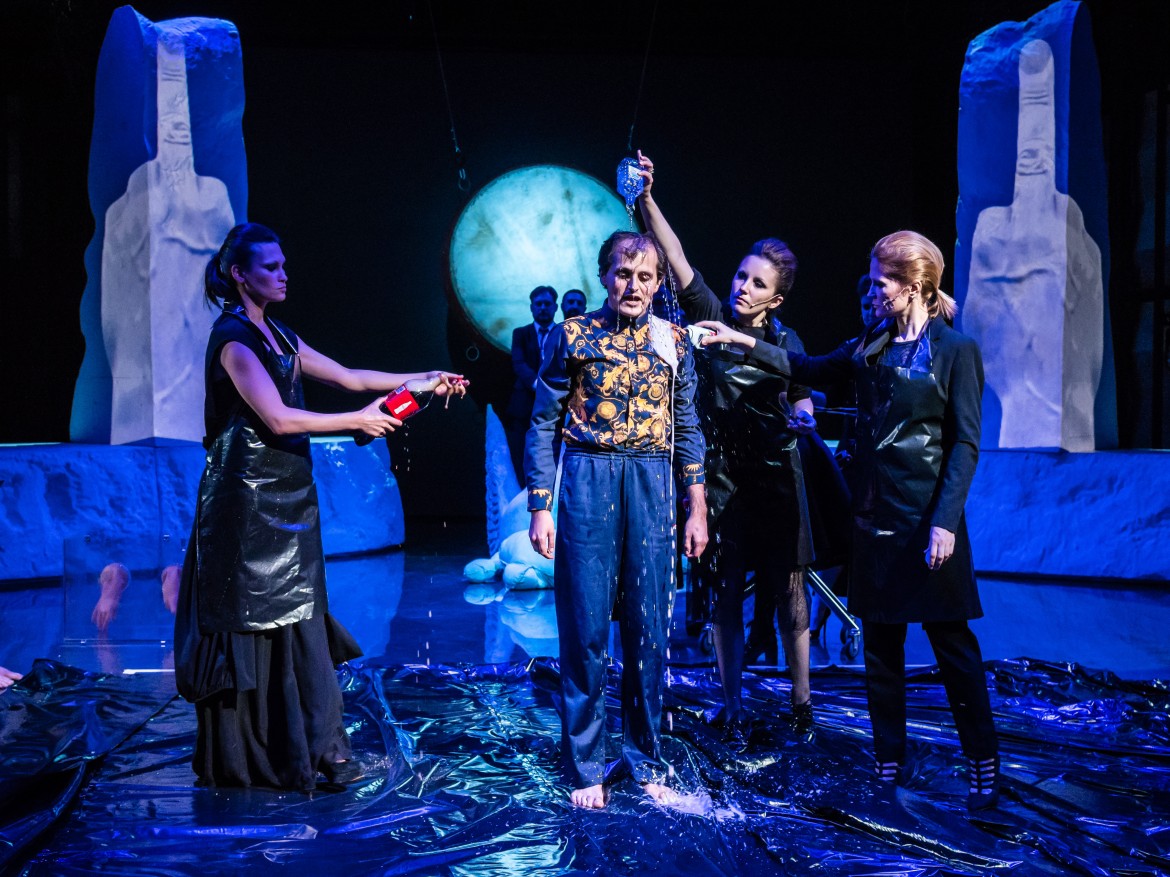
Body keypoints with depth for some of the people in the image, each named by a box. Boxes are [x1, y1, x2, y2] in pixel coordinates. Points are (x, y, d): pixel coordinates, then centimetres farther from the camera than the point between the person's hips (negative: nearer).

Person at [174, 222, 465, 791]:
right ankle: (243, 759, 12)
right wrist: (359, 421, -16)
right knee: (249, 625, 1)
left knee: (299, 622, 6)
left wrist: (421, 380, 13)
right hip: (247, 498, -8)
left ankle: (318, 746, 9)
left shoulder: (278, 335, 14)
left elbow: (349, 377, 17)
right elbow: (277, 418, -20)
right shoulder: (232, 337, -11)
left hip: (289, 497, 8)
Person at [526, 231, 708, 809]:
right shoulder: (572, 336, 2)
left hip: (653, 486, 2)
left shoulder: (673, 341, 9)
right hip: (586, 484, -2)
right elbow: (543, 424, 2)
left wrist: (697, 509, 7)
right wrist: (540, 508, -4)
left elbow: (687, 429, 12)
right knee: (584, 630, 1)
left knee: (648, 630, 6)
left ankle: (645, 761, 21)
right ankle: (586, 767, 14)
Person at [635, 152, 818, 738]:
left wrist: (801, 418, -23)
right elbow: (678, 262, -13)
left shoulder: (784, 342, 5)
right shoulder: (711, 318, 0)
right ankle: (733, 707, 14)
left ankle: (802, 704, 16)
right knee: (726, 594, 4)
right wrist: (647, 201, -25)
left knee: (788, 591, 3)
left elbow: (801, 401, 2)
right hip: (720, 476, -1)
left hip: (775, 478, 1)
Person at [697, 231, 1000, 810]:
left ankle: (984, 766, 12)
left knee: (952, 643, 0)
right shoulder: (870, 346, 10)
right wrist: (744, 342, 13)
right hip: (874, 517, 6)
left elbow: (965, 444, -10)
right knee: (880, 643, 10)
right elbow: (811, 370, 20)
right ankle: (888, 761, 20)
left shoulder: (955, 351, -7)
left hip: (927, 519, -6)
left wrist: (944, 522, -17)